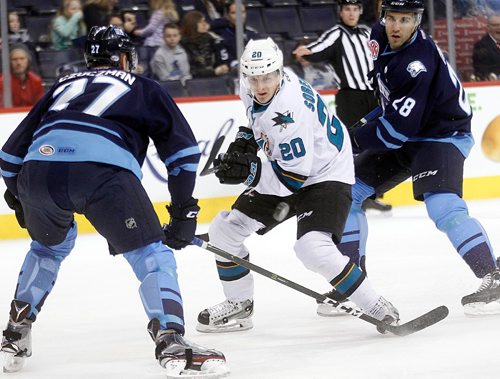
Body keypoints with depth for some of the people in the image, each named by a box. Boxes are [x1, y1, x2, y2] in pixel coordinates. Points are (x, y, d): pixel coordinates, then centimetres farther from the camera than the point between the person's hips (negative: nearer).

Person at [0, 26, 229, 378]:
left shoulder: (62, 87, 37)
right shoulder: (142, 88, 28)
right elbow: (183, 149, 19)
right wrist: (184, 210, 22)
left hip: (38, 167, 4)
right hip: (105, 169, -4)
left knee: (50, 243, 34)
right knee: (152, 255, 6)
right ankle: (171, 343, -14)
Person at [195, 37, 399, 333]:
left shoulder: (291, 110, -34)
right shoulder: (252, 88, -9)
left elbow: (295, 176, -31)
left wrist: (249, 172, -37)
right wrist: (246, 140, 2)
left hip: (325, 174, -9)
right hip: (282, 173, 9)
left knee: (314, 248, -32)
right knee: (224, 229, 6)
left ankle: (376, 307, -18)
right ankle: (239, 306, 23)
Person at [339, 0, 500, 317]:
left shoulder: (419, 62, -30)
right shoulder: (380, 37, -4)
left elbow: (400, 126, -31)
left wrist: (352, 142, -24)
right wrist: (369, 118, 18)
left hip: (442, 134, -9)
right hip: (401, 136, 9)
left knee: (443, 207, -31)